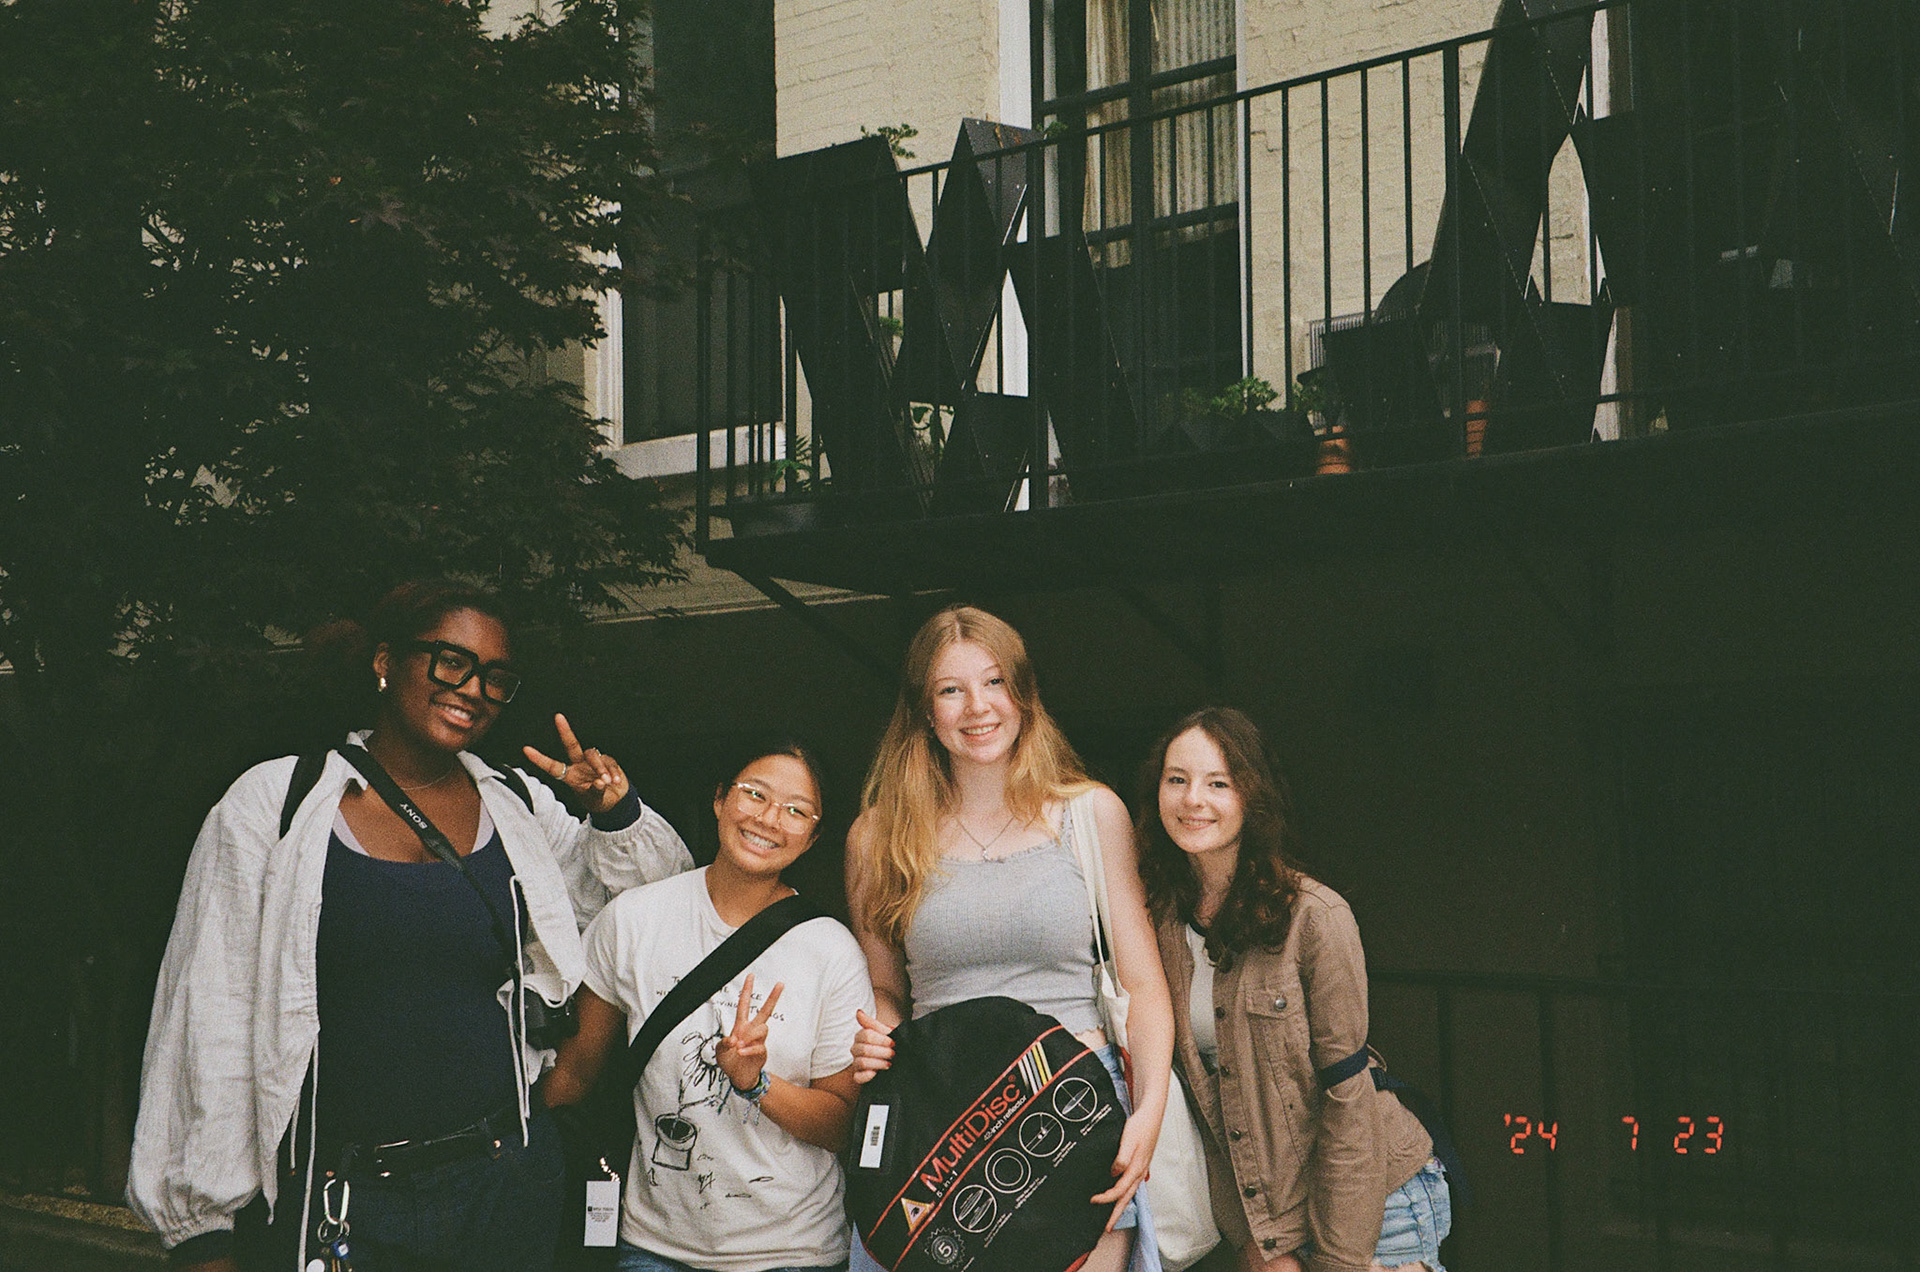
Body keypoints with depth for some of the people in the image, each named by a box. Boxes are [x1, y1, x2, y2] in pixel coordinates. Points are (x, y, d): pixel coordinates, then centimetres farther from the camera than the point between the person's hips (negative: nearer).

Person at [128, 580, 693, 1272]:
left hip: (504, 1186, 3)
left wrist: (614, 813, -2)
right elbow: (209, 1020, -3)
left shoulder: (521, 809, 5)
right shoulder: (272, 805, -4)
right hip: (334, 1202, -3)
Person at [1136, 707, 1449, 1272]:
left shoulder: (1315, 917, -16)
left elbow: (1347, 1095, -15)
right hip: (1256, 1209, 4)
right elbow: (1206, 1093, 1)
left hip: (1370, 1200, -4)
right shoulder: (1165, 922, -1)